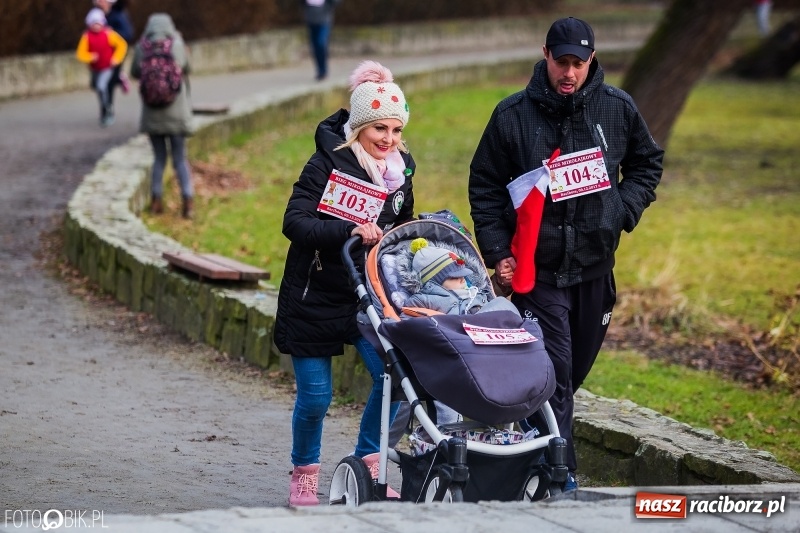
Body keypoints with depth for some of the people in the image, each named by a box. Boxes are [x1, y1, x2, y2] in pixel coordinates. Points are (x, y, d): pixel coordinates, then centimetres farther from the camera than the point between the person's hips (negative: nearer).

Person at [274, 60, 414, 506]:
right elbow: (294, 223, -23)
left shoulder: (400, 169, 4)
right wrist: (350, 232, -34)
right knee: (315, 395, 0)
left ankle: (368, 467, 10)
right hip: (314, 297, -5)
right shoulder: (329, 163, -15)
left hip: (369, 295, 5)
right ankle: (305, 475, 23)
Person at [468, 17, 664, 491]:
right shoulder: (514, 114, -5)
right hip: (537, 269, -4)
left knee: (577, 367, 14)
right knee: (554, 372, -10)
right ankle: (561, 474, -9)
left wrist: (624, 209, 1)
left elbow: (648, 162, 17)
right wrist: (497, 251, -6)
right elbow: (485, 186, 2)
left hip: (595, 264, 4)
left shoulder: (617, 108, 1)